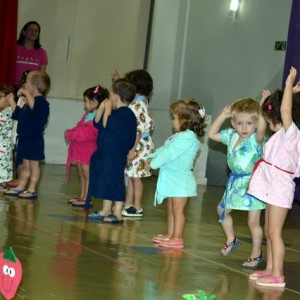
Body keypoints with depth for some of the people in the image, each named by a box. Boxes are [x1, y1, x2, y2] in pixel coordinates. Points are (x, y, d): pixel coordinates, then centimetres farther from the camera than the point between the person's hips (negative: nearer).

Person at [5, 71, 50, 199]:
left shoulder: (40, 101, -15)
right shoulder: (29, 102, 15)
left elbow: (33, 106, -40)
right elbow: (18, 114, 25)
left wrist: (26, 93, -30)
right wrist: (11, 102, 21)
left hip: (34, 139, -9)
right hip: (24, 138, 9)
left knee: (33, 165, -2)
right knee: (25, 165, 15)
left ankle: (32, 190, 2)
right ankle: (20, 188, 20)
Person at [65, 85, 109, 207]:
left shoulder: (96, 117, -21)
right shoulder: (88, 115, 14)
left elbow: (86, 133, -26)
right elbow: (79, 129, 20)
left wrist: (71, 134, -15)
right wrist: (70, 133, 1)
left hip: (88, 150, -11)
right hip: (80, 150, 11)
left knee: (87, 175, -4)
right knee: (82, 175, 17)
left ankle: (86, 199, 1)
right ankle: (82, 196, 26)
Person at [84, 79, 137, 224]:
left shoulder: (125, 113, -17)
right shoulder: (116, 112, 15)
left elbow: (107, 125, -30)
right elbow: (97, 123, 17)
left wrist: (108, 108, -18)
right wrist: (101, 107, 7)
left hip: (115, 155, -10)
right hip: (105, 153, 10)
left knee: (114, 182, -6)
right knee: (106, 183, 16)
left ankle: (117, 214, -1)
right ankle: (106, 211, 25)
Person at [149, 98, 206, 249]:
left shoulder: (187, 139, -20)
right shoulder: (179, 136, 13)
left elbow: (170, 153, -22)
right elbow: (164, 149, 17)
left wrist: (154, 163, -14)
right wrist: (153, 157, 3)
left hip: (180, 180, -10)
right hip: (173, 178, 10)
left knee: (178, 209, -5)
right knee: (171, 209, 16)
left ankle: (177, 238, -1)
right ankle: (170, 235, 24)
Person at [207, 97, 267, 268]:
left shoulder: (256, 139, -18)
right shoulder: (232, 136, 3)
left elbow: (261, 129, -41)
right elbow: (212, 134, 15)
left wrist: (263, 107, -45)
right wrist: (223, 116, 7)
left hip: (252, 185, -8)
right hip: (236, 182, 8)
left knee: (253, 222, -1)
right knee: (223, 211, 22)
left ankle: (257, 255, 13)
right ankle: (231, 240, 43)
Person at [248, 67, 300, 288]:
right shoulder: (281, 134, 14)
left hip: (280, 189, -10)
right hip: (273, 187, 10)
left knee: (274, 232, -9)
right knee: (269, 231, 15)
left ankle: (277, 275, -7)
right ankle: (270, 269, 22)